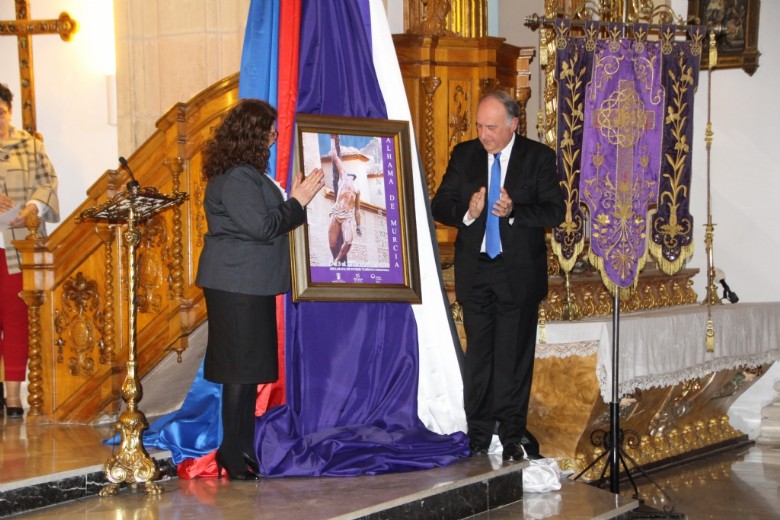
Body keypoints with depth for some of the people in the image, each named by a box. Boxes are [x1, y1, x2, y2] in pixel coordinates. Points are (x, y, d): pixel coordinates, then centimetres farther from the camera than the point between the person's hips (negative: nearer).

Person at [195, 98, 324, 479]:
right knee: (242, 369, -5)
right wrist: (297, 202, -10)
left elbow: (268, 220, 19)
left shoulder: (246, 174, 16)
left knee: (248, 369, 13)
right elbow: (263, 227, -20)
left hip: (249, 286, 11)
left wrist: (294, 201, 11)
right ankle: (234, 456, 1)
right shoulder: (236, 178, -17)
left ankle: (242, 450, 20)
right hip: (237, 286, -11)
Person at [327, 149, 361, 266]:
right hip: (336, 214, -1)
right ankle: (335, 260, 17)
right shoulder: (343, 178, 16)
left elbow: (357, 209, 24)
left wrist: (358, 226, 21)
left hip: (347, 217, 1)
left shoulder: (357, 190, 22)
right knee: (332, 243, -7)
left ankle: (337, 261, 4)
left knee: (348, 242, -17)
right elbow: (338, 164, 24)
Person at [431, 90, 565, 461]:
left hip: (519, 271, -2)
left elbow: (555, 211, -7)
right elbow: (439, 206, 3)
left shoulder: (539, 158, -2)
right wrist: (467, 213, -18)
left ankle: (512, 435, 13)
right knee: (478, 354, 7)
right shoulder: (464, 155, 5)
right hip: (475, 270, 2)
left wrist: (513, 212, -23)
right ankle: (479, 436, 15)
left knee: (514, 354, 3)